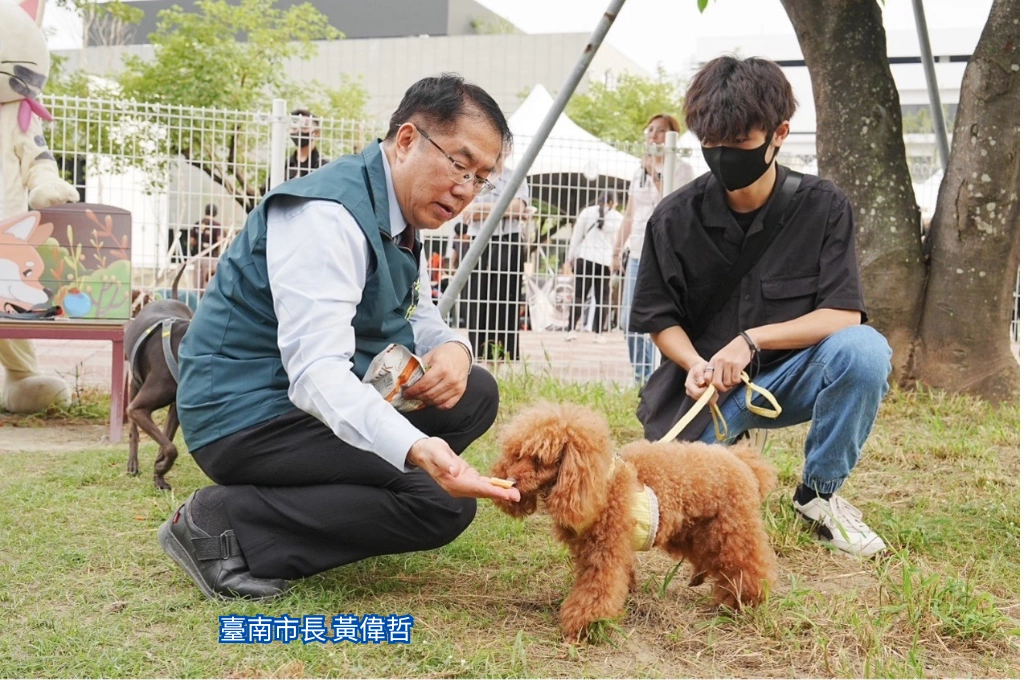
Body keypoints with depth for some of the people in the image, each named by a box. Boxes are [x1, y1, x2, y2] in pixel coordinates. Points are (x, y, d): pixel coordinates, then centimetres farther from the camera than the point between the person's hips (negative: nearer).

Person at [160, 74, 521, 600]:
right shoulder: (327, 215, -23)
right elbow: (317, 373, -33)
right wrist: (416, 449, -49)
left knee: (475, 394, 8)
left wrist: (451, 350, -9)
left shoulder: (399, 218, 8)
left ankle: (321, 499, 3)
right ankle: (222, 522, -16)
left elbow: (417, 319, 17)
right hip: (250, 413, -10)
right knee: (442, 503, -20)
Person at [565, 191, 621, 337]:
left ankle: (571, 329, -8)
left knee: (579, 295, 1)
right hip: (606, 261, 0)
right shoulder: (619, 218, 6)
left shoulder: (587, 212, 6)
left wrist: (571, 257, 11)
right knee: (602, 298, 6)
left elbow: (576, 236, 6)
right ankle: (598, 332, 5)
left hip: (585, 258, 0)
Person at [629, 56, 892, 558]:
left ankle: (819, 493, -8)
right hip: (706, 383, 1)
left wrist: (752, 339, -27)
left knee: (864, 349, -33)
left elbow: (845, 314, -16)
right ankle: (731, 438, 19)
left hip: (790, 376, 0)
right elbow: (661, 321, 0)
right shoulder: (674, 219, -8)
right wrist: (697, 364, -21)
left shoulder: (823, 208, -10)